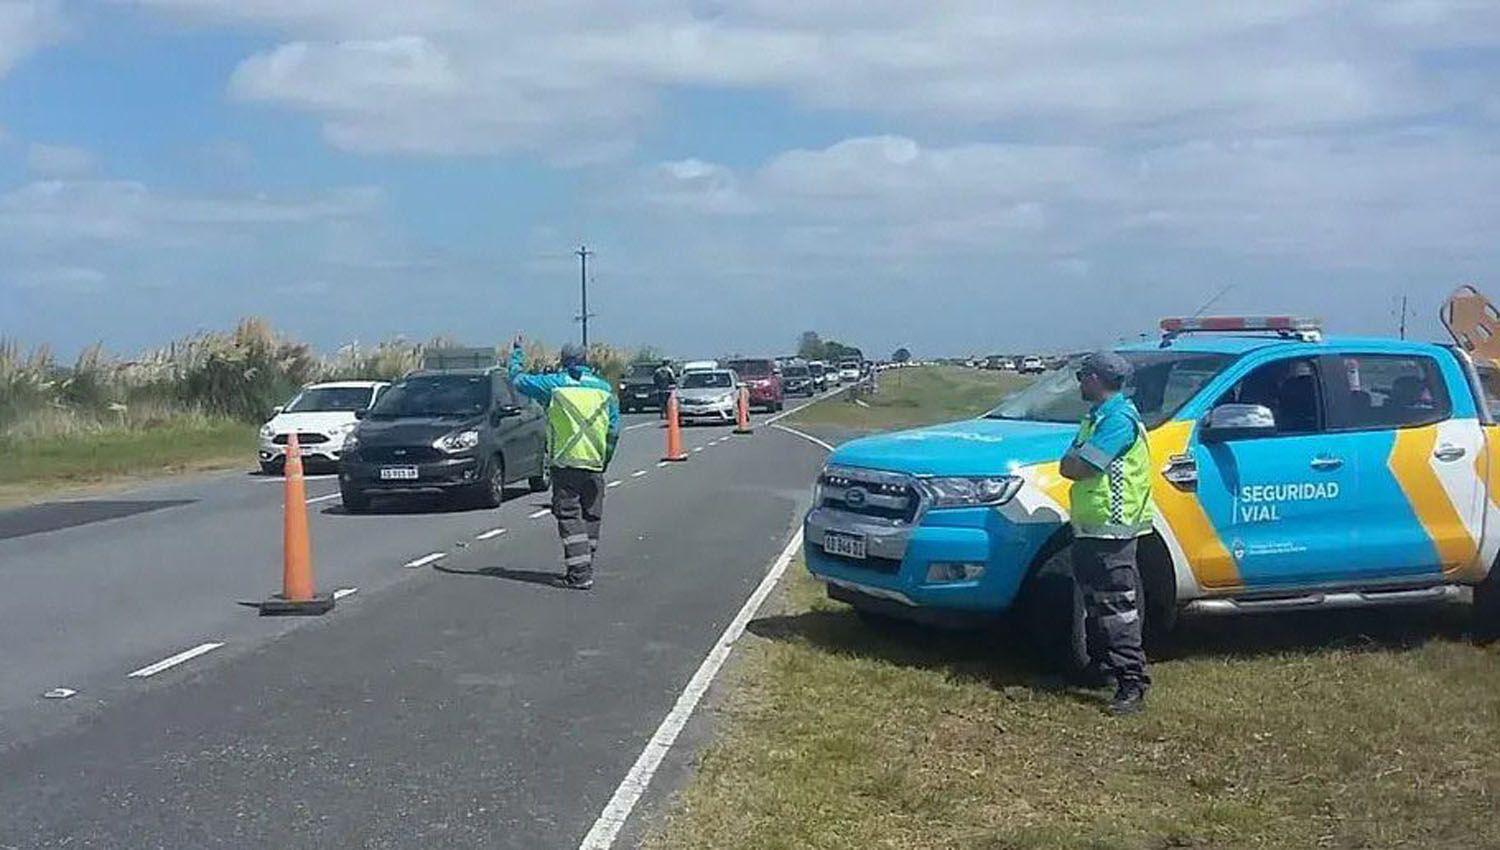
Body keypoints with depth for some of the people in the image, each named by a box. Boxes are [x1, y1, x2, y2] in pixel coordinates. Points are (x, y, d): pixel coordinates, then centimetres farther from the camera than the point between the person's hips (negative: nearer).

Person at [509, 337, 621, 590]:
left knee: (569, 517, -2)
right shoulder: (604, 388, 8)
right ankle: (585, 567, 19)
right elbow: (614, 430, 7)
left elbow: (518, 380, 7)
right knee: (591, 517, 13)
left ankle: (580, 574, -10)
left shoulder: (554, 384, -2)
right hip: (594, 465, 3)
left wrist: (516, 353, 23)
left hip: (565, 464, -3)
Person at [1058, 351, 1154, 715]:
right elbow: (1069, 466, 15)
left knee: (1117, 606, -11)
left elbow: (1075, 468, -22)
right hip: (1089, 527, 10)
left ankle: (1133, 684, -11)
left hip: (1112, 526, -10)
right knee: (1094, 603, 19)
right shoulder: (1097, 416, 18)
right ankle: (1101, 665, 31)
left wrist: (1077, 462, -1)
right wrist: (1081, 463, -4)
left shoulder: (1119, 418, -16)